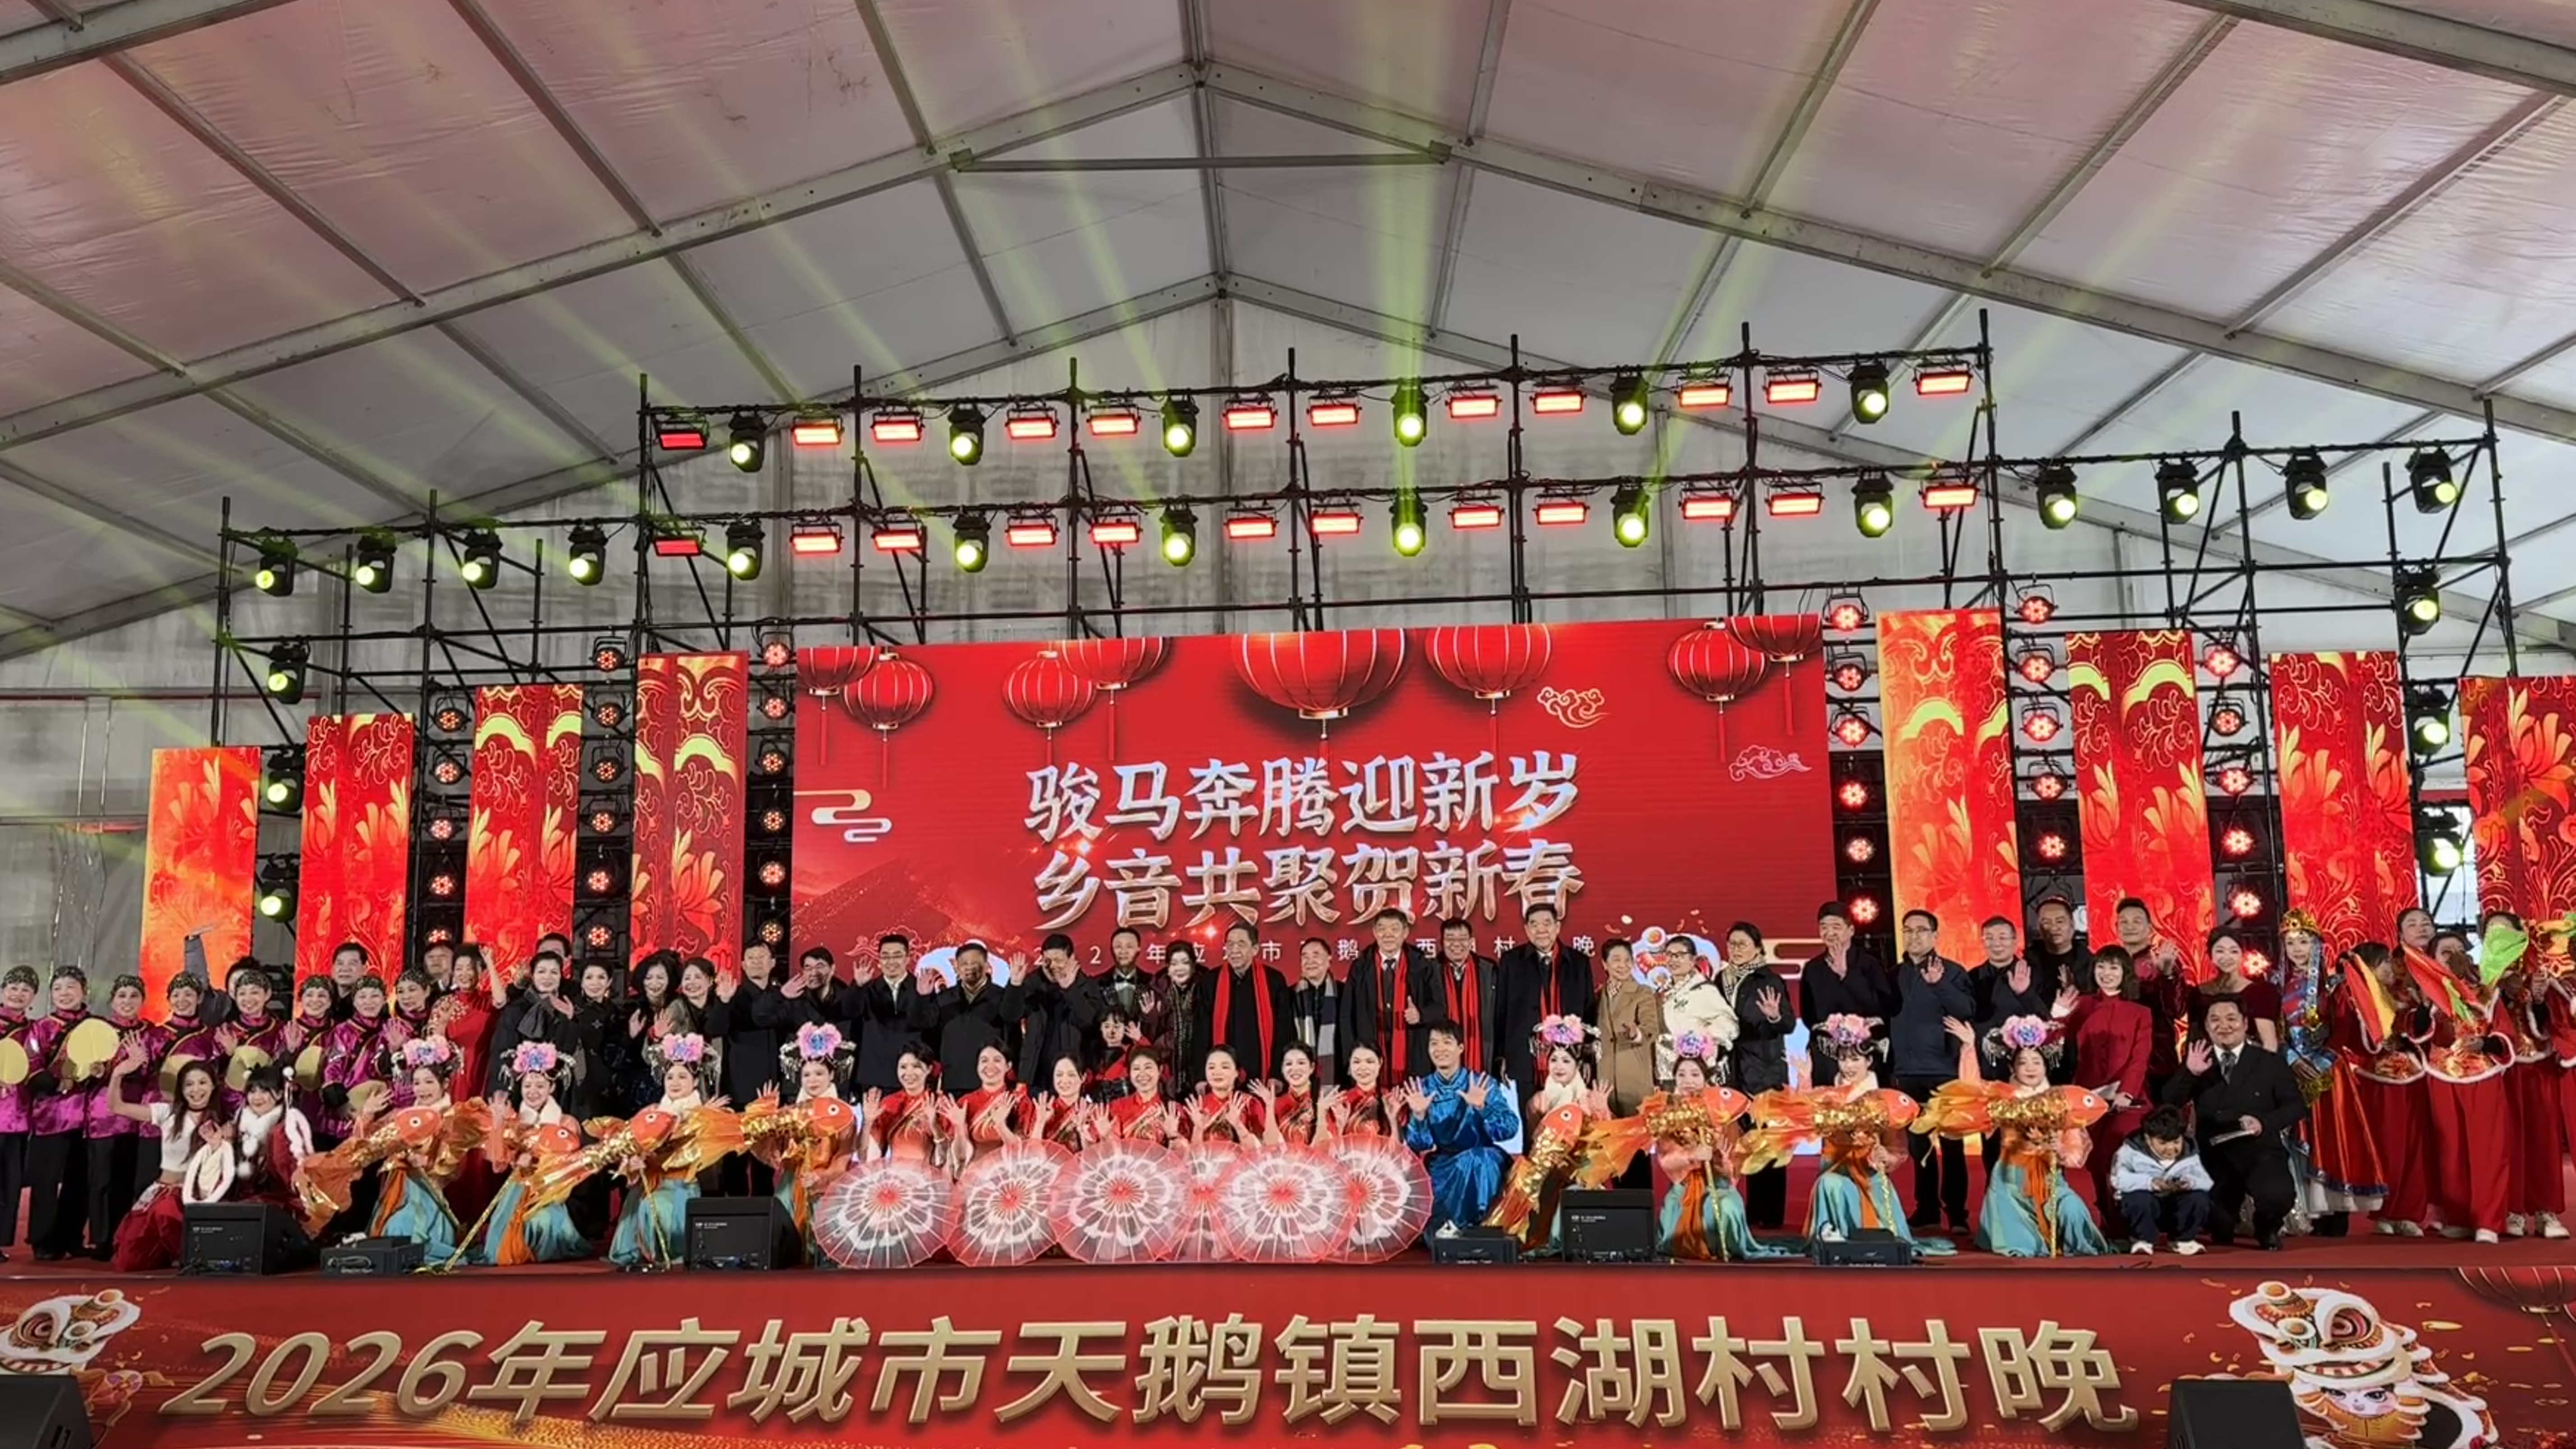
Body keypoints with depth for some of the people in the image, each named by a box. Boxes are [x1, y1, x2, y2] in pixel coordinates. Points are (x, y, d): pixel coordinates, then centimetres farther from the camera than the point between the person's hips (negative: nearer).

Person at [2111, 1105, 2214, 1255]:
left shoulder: (2189, 1155, -2)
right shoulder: (2133, 1150, -13)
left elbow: (2206, 1182, -12)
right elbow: (2118, 1179, -27)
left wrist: (2192, 1182, -35)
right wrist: (2150, 1182, -40)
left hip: (2176, 1210, 3)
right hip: (2144, 1208, -3)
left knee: (2200, 1197, -22)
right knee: (2139, 1197, -36)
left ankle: (2184, 1239, 1)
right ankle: (2143, 1240, -10)